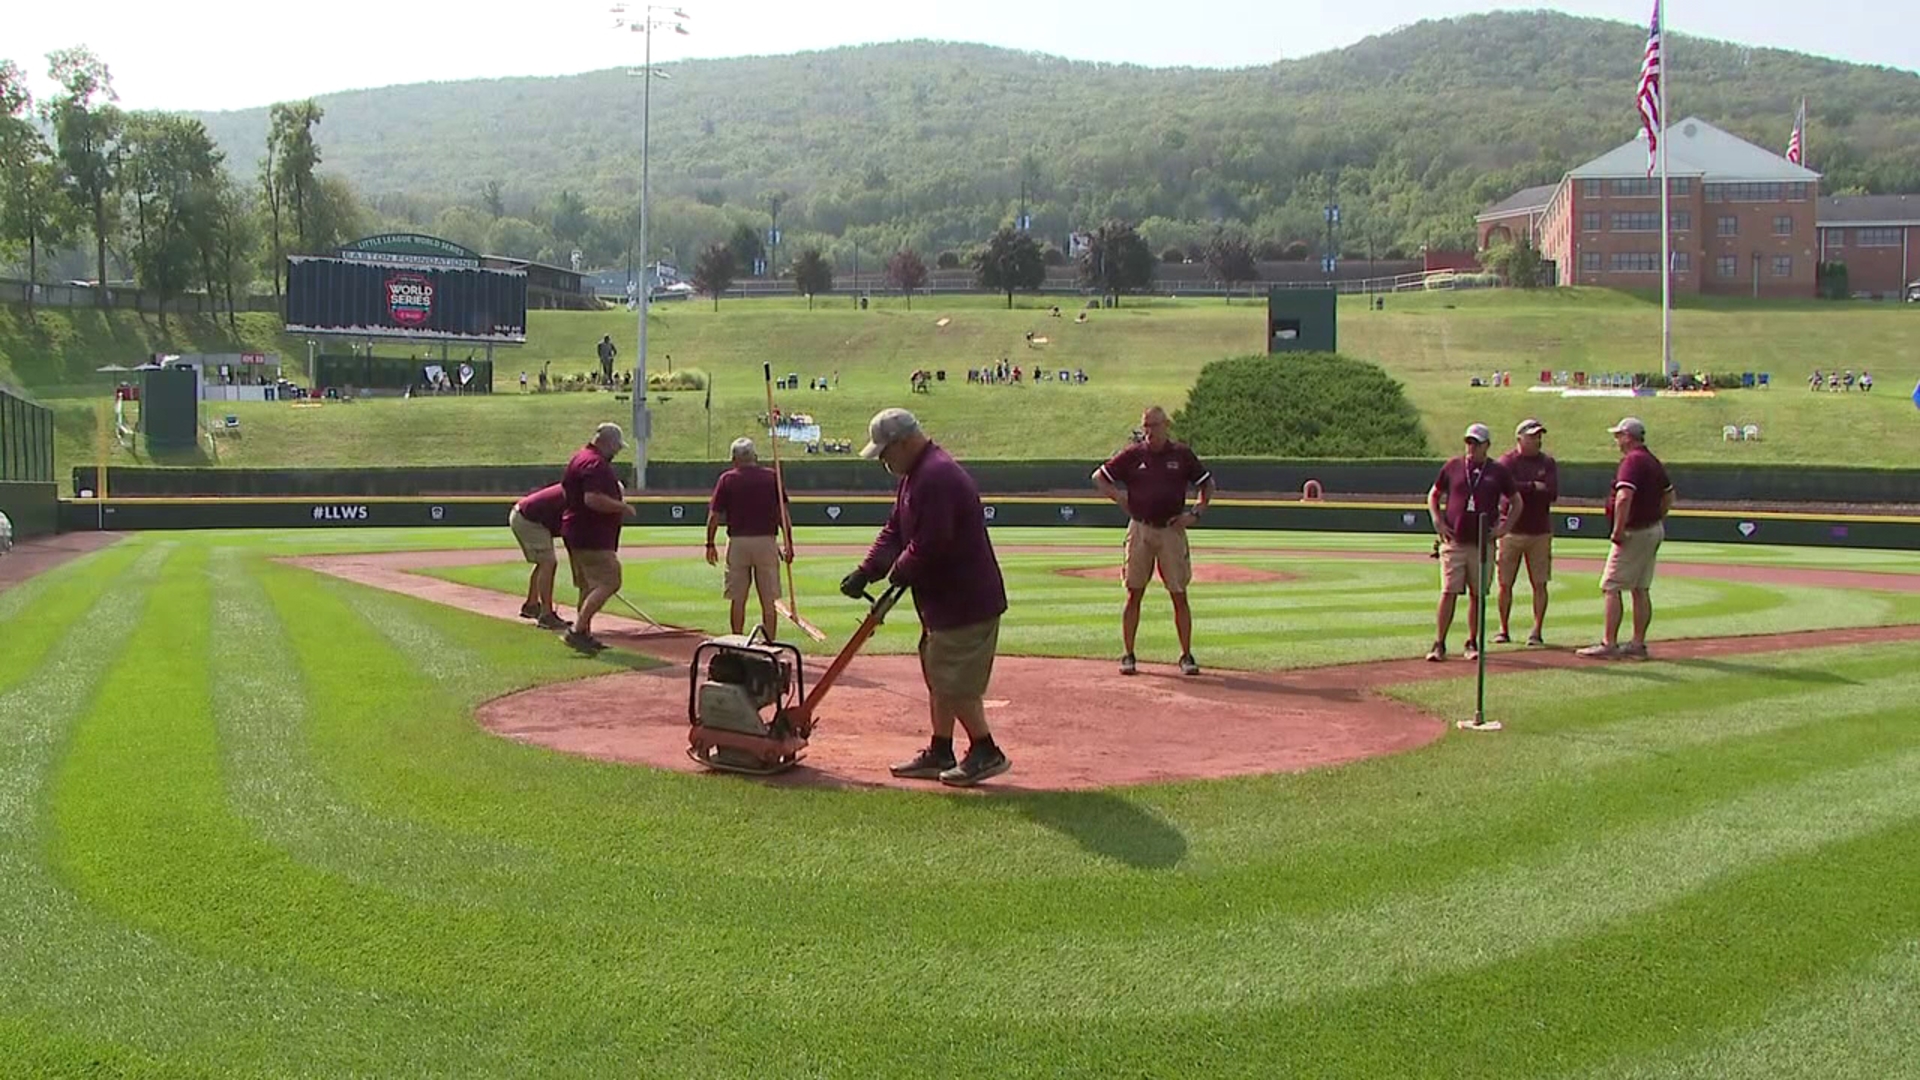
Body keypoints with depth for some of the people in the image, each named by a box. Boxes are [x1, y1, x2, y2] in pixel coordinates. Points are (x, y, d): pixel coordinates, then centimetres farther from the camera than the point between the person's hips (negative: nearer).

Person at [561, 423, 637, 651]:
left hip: (576, 532, 11)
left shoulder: (580, 458, 17)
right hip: (592, 536, -11)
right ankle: (578, 630, -17)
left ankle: (584, 634, 20)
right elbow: (593, 499, -28)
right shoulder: (596, 463, -17)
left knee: (589, 585, 16)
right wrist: (623, 507, -17)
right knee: (608, 583, -12)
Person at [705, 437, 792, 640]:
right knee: (768, 600, 5)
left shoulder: (727, 479, 2)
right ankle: (770, 643, 5)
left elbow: (714, 515, -2)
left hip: (738, 542, 0)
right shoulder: (771, 477, 4)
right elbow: (782, 512, 0)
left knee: (738, 599, 6)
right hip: (767, 541, 1)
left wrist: (710, 544, 5)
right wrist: (788, 543, 3)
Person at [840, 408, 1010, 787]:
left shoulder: (937, 476, -23)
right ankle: (940, 752, 25)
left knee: (956, 683, -5)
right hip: (942, 598, 11)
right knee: (938, 678, 17)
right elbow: (894, 531, 14)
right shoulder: (916, 475, 12)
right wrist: (866, 570, 2)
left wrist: (898, 572, -10)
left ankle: (986, 752, 7)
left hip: (964, 599, -11)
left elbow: (930, 545, -27)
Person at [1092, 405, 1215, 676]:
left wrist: (1196, 513, 0)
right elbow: (1098, 477, 11)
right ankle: (1127, 655, 10)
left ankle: (1187, 655, 7)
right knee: (1134, 594, 3)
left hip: (1172, 530, 0)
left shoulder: (1182, 454, 3)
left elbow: (1208, 484, 12)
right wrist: (1119, 498, -1)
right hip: (1140, 529, 0)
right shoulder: (1133, 455, 3)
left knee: (1179, 595, 0)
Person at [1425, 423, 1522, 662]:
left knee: (1478, 595, 7)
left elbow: (1517, 502, 13)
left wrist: (1504, 528, 2)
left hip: (1482, 544, 1)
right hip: (1454, 542, -1)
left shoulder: (1498, 472, 5)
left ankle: (1472, 643, 18)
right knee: (1448, 593, -6)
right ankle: (1439, 644, -4)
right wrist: (1437, 522, 2)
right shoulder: (1452, 467, 6)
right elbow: (1433, 495, 15)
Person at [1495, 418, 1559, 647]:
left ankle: (1537, 631, 3)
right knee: (1505, 583, 2)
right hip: (1512, 530, -2)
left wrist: (1523, 489, -9)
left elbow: (1553, 493, -7)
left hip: (1540, 532, 2)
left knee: (1539, 584, -1)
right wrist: (1534, 487, -13)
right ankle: (1503, 630, 13)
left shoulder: (1548, 462, 8)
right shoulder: (1507, 461, -1)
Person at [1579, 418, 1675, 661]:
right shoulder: (1653, 461, 14)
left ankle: (1609, 644, -10)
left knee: (1611, 587, -7)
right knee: (1641, 589, 12)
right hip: (1654, 531, 10)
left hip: (1633, 533, -10)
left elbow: (1624, 498, -29)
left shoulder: (1632, 460, -16)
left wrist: (1618, 530, -24)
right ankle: (1638, 644, 14)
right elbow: (1669, 496, 24)